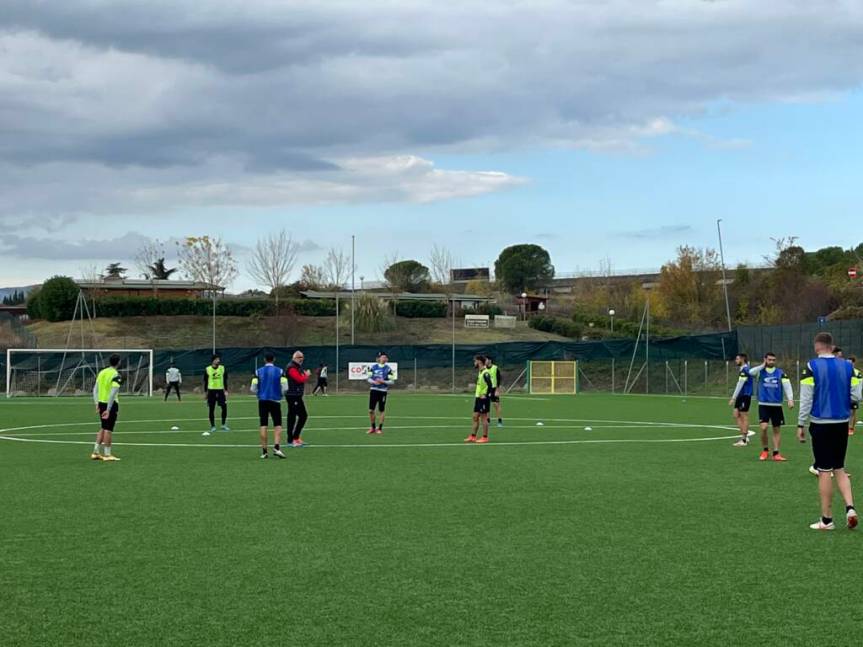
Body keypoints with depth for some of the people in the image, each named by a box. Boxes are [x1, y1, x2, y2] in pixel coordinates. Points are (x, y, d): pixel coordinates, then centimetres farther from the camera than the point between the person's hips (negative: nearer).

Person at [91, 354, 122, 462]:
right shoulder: (115, 375, -14)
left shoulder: (101, 372, 9)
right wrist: (108, 410, -20)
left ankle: (96, 452, 20)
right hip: (111, 404, -7)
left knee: (103, 428, 18)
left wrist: (97, 403, 13)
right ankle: (107, 454, 5)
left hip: (101, 403, 7)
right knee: (108, 430, 0)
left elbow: (95, 389, 11)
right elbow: (113, 393, -20)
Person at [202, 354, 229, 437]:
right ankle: (212, 426, 10)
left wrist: (226, 391, 1)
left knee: (224, 407, -5)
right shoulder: (207, 369, 0)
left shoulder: (222, 368, 4)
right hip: (211, 390, -1)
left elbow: (225, 380, 7)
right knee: (211, 409, 1)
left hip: (220, 390, 1)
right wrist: (205, 392, 6)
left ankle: (224, 425, 9)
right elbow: (205, 381, 7)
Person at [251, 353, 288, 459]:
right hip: (275, 400, -1)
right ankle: (276, 447, -13)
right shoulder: (280, 371, -1)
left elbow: (253, 389, 0)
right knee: (277, 425, 5)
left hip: (262, 401, 1)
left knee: (263, 425, 4)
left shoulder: (258, 372, 1)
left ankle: (264, 451, 3)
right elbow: (285, 387, -6)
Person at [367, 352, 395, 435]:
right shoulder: (373, 367, 6)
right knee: (371, 410, 1)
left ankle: (380, 428, 13)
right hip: (374, 390, 3)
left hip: (383, 391, -2)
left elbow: (392, 381, -3)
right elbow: (369, 378, 9)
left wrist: (383, 381, -18)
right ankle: (373, 427, 17)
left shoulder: (388, 369, -3)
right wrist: (374, 382, -11)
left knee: (382, 410, 2)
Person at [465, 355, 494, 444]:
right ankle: (473, 436, 14)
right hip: (478, 398, 9)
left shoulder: (485, 373, -17)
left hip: (483, 399, -9)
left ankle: (485, 437, 4)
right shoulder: (480, 372, 13)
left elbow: (489, 385, -23)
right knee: (475, 417, 10)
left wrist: (485, 395, -22)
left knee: (483, 418, -3)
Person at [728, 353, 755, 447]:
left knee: (744, 417, -4)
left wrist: (733, 398, -18)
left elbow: (740, 385, -19)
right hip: (741, 396, 10)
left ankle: (744, 439, 0)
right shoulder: (743, 369, 15)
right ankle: (745, 434, 12)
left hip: (745, 396, -10)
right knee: (736, 415, 9)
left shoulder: (745, 370, -15)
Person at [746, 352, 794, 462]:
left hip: (777, 405, 2)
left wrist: (790, 399, -17)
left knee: (777, 429, 5)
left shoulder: (780, 373, 4)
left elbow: (787, 386, -4)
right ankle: (765, 450, 7)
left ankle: (776, 453, 12)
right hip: (763, 405, -2)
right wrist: (763, 366, -12)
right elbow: (751, 372, -19)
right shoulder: (760, 371, 2)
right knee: (763, 427, -13)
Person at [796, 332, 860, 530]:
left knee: (825, 471, 2)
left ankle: (827, 520, 7)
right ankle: (850, 507, -3)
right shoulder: (847, 366, 2)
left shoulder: (811, 367, -9)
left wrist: (801, 425, -3)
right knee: (839, 469, 17)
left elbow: (806, 399, -10)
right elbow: (855, 396, 2)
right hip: (842, 424, 4)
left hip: (821, 424, -4)